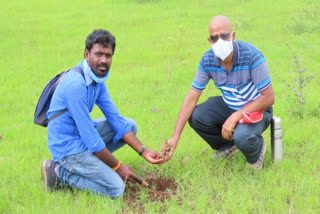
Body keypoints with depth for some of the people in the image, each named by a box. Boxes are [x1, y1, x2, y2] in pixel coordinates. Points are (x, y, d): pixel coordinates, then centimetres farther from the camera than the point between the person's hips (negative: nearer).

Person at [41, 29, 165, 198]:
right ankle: (60, 171, -3)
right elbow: (90, 137, -24)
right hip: (67, 145, -9)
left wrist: (144, 152, -1)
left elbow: (115, 119, 7)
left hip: (83, 134, 9)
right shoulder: (75, 84, -27)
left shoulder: (98, 79, 4)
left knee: (130, 125, 9)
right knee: (116, 189, -15)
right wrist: (117, 166, -15)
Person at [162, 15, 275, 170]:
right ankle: (228, 145, 11)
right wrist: (175, 137, -19)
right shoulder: (207, 60, -13)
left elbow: (269, 98, -24)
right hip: (228, 105, 5)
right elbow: (192, 98, -11)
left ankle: (257, 148, 5)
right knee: (195, 117, -18)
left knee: (242, 137, -35)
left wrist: (236, 117, -32)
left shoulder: (252, 56, -28)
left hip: (256, 109, -5)